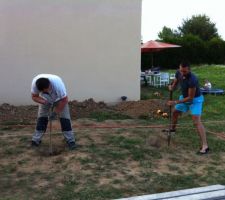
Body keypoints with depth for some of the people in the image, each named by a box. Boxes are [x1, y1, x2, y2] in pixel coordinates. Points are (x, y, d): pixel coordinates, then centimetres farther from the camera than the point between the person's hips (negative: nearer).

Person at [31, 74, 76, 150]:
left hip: (59, 99, -3)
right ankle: (36, 140, 6)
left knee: (65, 118, -12)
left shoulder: (58, 84, -43)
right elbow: (34, 96, -17)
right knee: (41, 118, -4)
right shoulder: (35, 83, -33)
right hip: (45, 99, 3)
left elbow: (64, 100, -31)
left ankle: (70, 141, -6)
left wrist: (55, 112, -28)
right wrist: (43, 101, -37)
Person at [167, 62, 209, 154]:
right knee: (175, 112, 22)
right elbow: (175, 82, 6)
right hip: (184, 97, 8)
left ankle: (205, 146, -23)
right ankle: (172, 129, 52)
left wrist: (175, 102, -30)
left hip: (195, 99, -8)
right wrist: (172, 87, -18)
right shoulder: (178, 73, -15)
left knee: (196, 121, -20)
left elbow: (190, 98, -31)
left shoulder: (192, 80, -37)